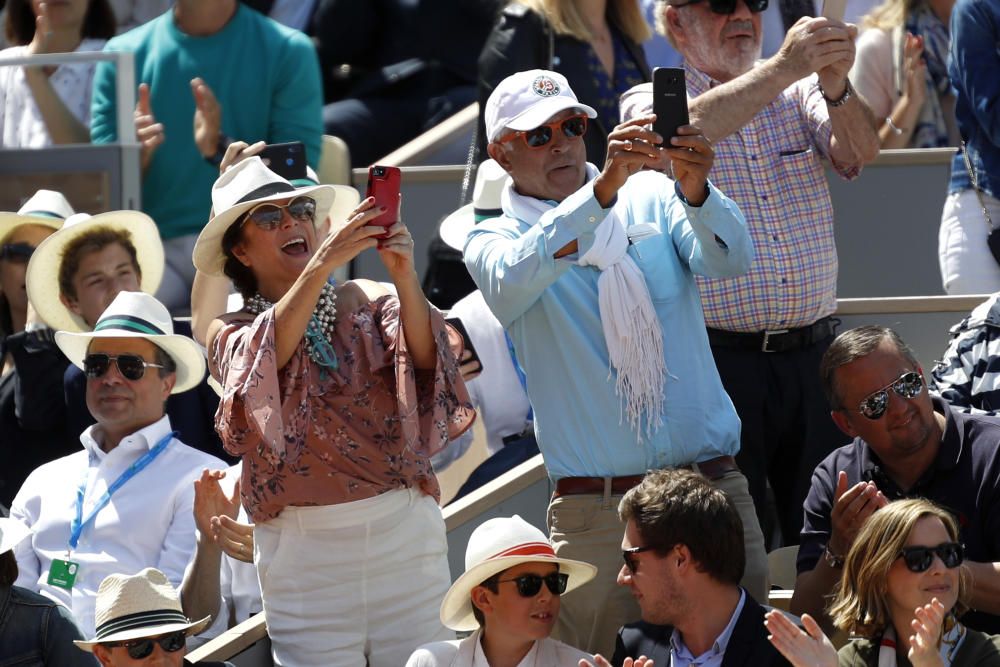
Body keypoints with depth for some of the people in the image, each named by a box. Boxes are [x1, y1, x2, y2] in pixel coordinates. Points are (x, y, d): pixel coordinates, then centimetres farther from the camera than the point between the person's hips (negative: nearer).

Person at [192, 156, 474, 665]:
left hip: (404, 528, 1)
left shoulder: (367, 304, 8)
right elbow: (269, 355, -15)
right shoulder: (231, 334, 7)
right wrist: (322, 263, -27)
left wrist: (403, 277, -26)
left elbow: (424, 360, -9)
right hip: (303, 543, -1)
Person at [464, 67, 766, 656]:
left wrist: (694, 190, -31)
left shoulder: (651, 197, 9)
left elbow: (729, 259, -9)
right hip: (596, 512, -2)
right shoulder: (495, 242, 4)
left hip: (714, 482, 2)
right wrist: (605, 186, -32)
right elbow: (516, 276, -20)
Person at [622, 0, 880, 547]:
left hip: (812, 355, 3)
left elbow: (859, 152, -6)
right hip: (717, 360, -3)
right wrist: (783, 68, -30)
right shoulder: (649, 103, 4)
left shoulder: (799, 95, 12)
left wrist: (835, 85, -28)